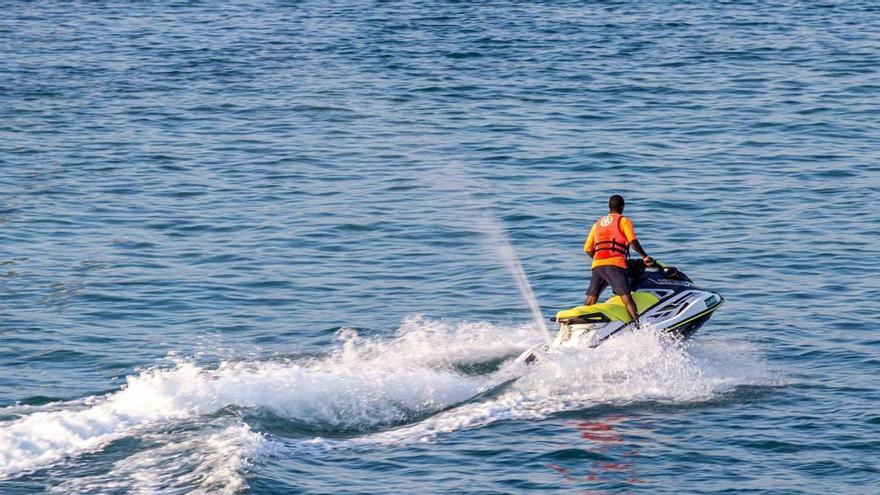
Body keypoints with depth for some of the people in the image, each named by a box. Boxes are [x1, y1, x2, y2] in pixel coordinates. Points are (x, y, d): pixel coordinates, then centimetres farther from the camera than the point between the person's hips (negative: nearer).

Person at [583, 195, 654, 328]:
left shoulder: (598, 223, 25)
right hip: (615, 264, -5)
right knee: (626, 297, -16)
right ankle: (638, 327, -28)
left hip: (596, 265, 5)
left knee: (590, 300, 7)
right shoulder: (623, 221, 9)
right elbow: (633, 241, -6)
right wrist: (645, 257, 0)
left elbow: (587, 249, 23)